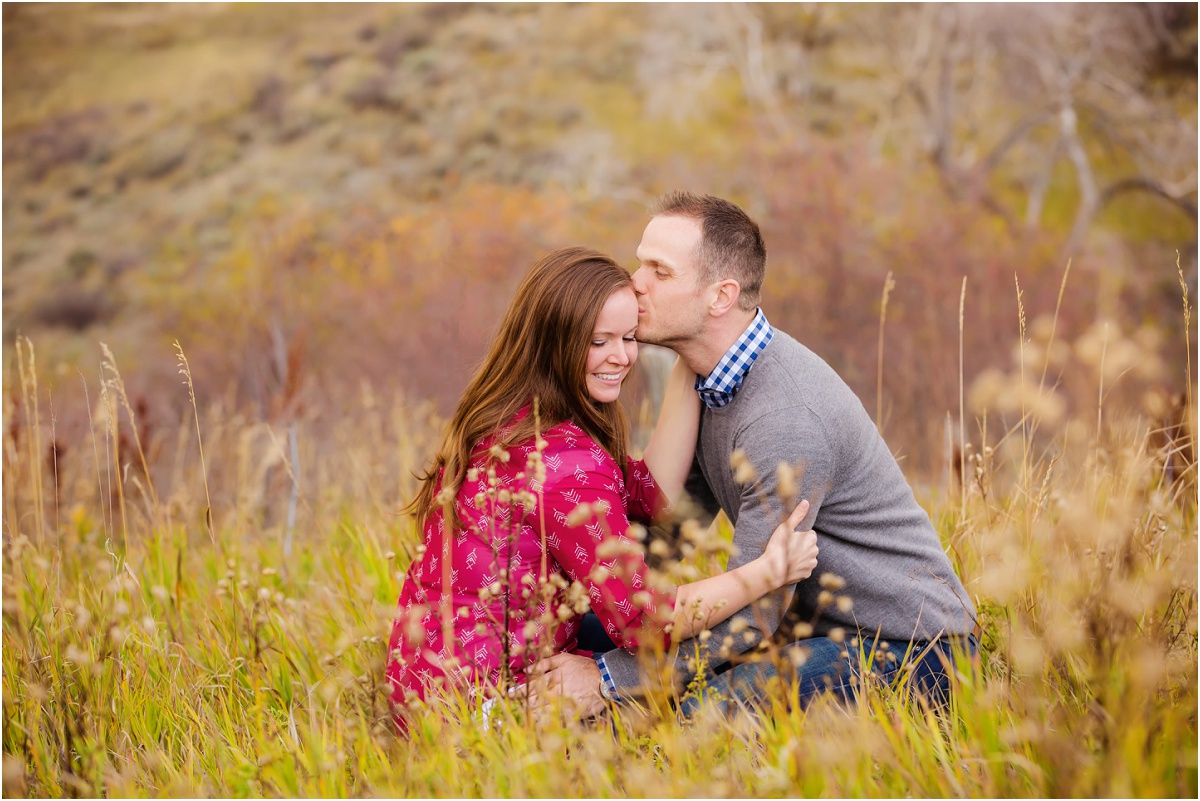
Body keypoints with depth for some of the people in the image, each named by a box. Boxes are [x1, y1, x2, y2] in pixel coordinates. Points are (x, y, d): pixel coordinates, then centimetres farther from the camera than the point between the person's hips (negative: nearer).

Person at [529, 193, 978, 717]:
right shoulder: (710, 379, 3)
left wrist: (608, 680, -24)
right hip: (810, 621, 9)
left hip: (911, 649, -9)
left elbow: (751, 612, -27)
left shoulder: (786, 420, -29)